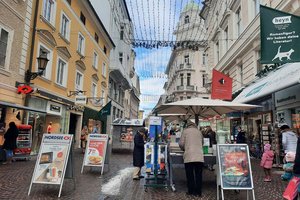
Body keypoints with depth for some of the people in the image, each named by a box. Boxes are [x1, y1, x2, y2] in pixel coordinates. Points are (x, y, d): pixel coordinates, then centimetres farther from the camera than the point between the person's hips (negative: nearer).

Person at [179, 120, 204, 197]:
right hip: (199, 156, 3)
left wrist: (184, 149, 21)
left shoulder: (185, 131, 6)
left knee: (190, 175, 6)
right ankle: (198, 192, 13)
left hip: (189, 156, -3)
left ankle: (191, 191, 11)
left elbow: (181, 143, 1)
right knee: (198, 174, 9)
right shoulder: (199, 131, 16)